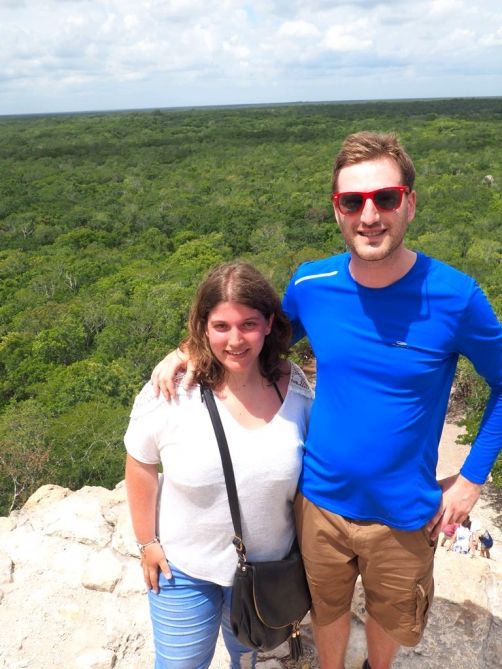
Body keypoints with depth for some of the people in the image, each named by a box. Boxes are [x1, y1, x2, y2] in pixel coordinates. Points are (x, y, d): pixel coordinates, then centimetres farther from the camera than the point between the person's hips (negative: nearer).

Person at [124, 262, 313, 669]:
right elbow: (141, 466, -9)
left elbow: (309, 465, -1)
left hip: (267, 566, 2)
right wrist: (148, 543, -4)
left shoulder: (294, 385, -15)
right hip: (184, 566, -2)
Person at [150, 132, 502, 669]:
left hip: (404, 514, -1)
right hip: (321, 499, 1)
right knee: (327, 609, 26)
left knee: (390, 618, 27)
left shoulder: (454, 296, -21)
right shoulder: (310, 285, -14)